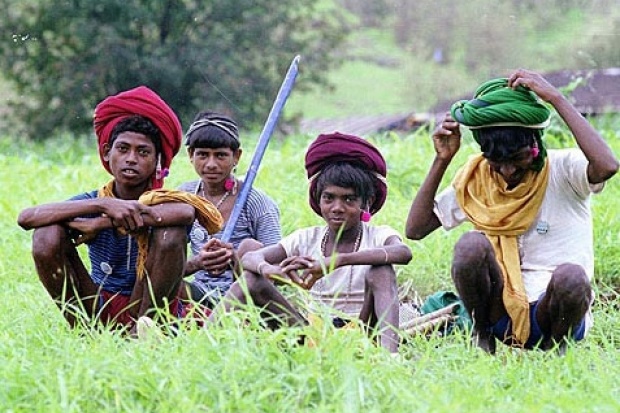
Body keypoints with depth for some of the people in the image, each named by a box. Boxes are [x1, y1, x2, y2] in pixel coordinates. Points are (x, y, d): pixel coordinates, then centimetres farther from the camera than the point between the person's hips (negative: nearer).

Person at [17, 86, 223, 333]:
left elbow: (187, 212, -35)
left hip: (148, 310, -2)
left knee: (170, 233, -25)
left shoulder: (162, 202, -7)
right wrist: (103, 205, -32)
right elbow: (26, 218, -21)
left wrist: (102, 223, -30)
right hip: (99, 313, 2)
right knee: (47, 235, -17)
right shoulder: (92, 201, -3)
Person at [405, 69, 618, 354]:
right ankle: (481, 338, -3)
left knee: (571, 277, -37)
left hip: (552, 316, -2)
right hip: (501, 317, 2)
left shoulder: (563, 170, -4)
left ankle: (556, 346, -4)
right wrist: (442, 160, -3)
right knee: (471, 244, -26)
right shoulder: (476, 179, 7)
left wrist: (556, 98, -24)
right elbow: (415, 229, 5)